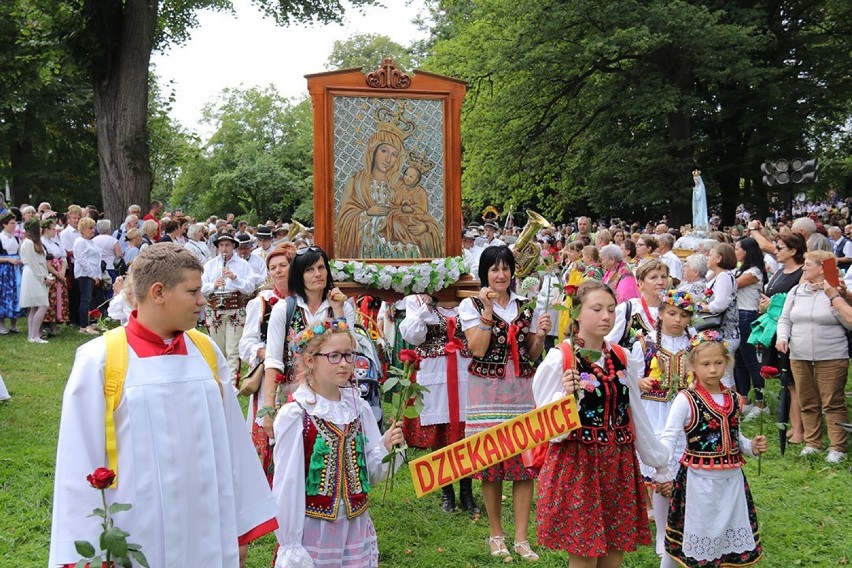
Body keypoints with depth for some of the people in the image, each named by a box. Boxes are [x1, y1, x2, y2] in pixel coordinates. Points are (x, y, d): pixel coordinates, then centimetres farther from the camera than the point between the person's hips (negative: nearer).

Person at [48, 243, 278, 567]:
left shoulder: (207, 353, 1)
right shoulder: (100, 361, -11)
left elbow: (232, 443, 4)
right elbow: (81, 465, -8)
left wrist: (241, 526, 7)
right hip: (136, 542, -3)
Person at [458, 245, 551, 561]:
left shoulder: (525, 306, 10)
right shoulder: (471, 305, 0)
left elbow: (532, 354, 13)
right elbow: (478, 350, -12)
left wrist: (541, 335, -6)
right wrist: (487, 310, -16)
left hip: (521, 391, 3)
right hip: (487, 391, -3)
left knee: (525, 463, 0)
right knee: (491, 463, 3)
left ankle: (521, 537, 8)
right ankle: (496, 533, 19)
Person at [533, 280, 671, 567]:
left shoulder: (623, 358, 7)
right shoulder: (559, 360, -9)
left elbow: (637, 417, 15)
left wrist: (660, 464, 19)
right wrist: (567, 396, -28)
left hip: (619, 465, 5)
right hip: (576, 466, -5)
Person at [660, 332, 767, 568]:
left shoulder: (733, 400, 6)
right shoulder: (686, 400, -12)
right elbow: (668, 438, -17)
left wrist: (751, 446, -1)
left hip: (732, 479, 6)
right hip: (699, 479, -5)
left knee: (734, 535, 15)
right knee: (697, 534, 3)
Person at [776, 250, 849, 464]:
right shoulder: (796, 291, 11)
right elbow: (785, 319, 16)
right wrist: (782, 337, -1)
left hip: (831, 358, -5)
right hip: (799, 357, 5)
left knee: (833, 403, -1)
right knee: (807, 403, 11)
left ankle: (837, 447, 7)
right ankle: (812, 443, 22)